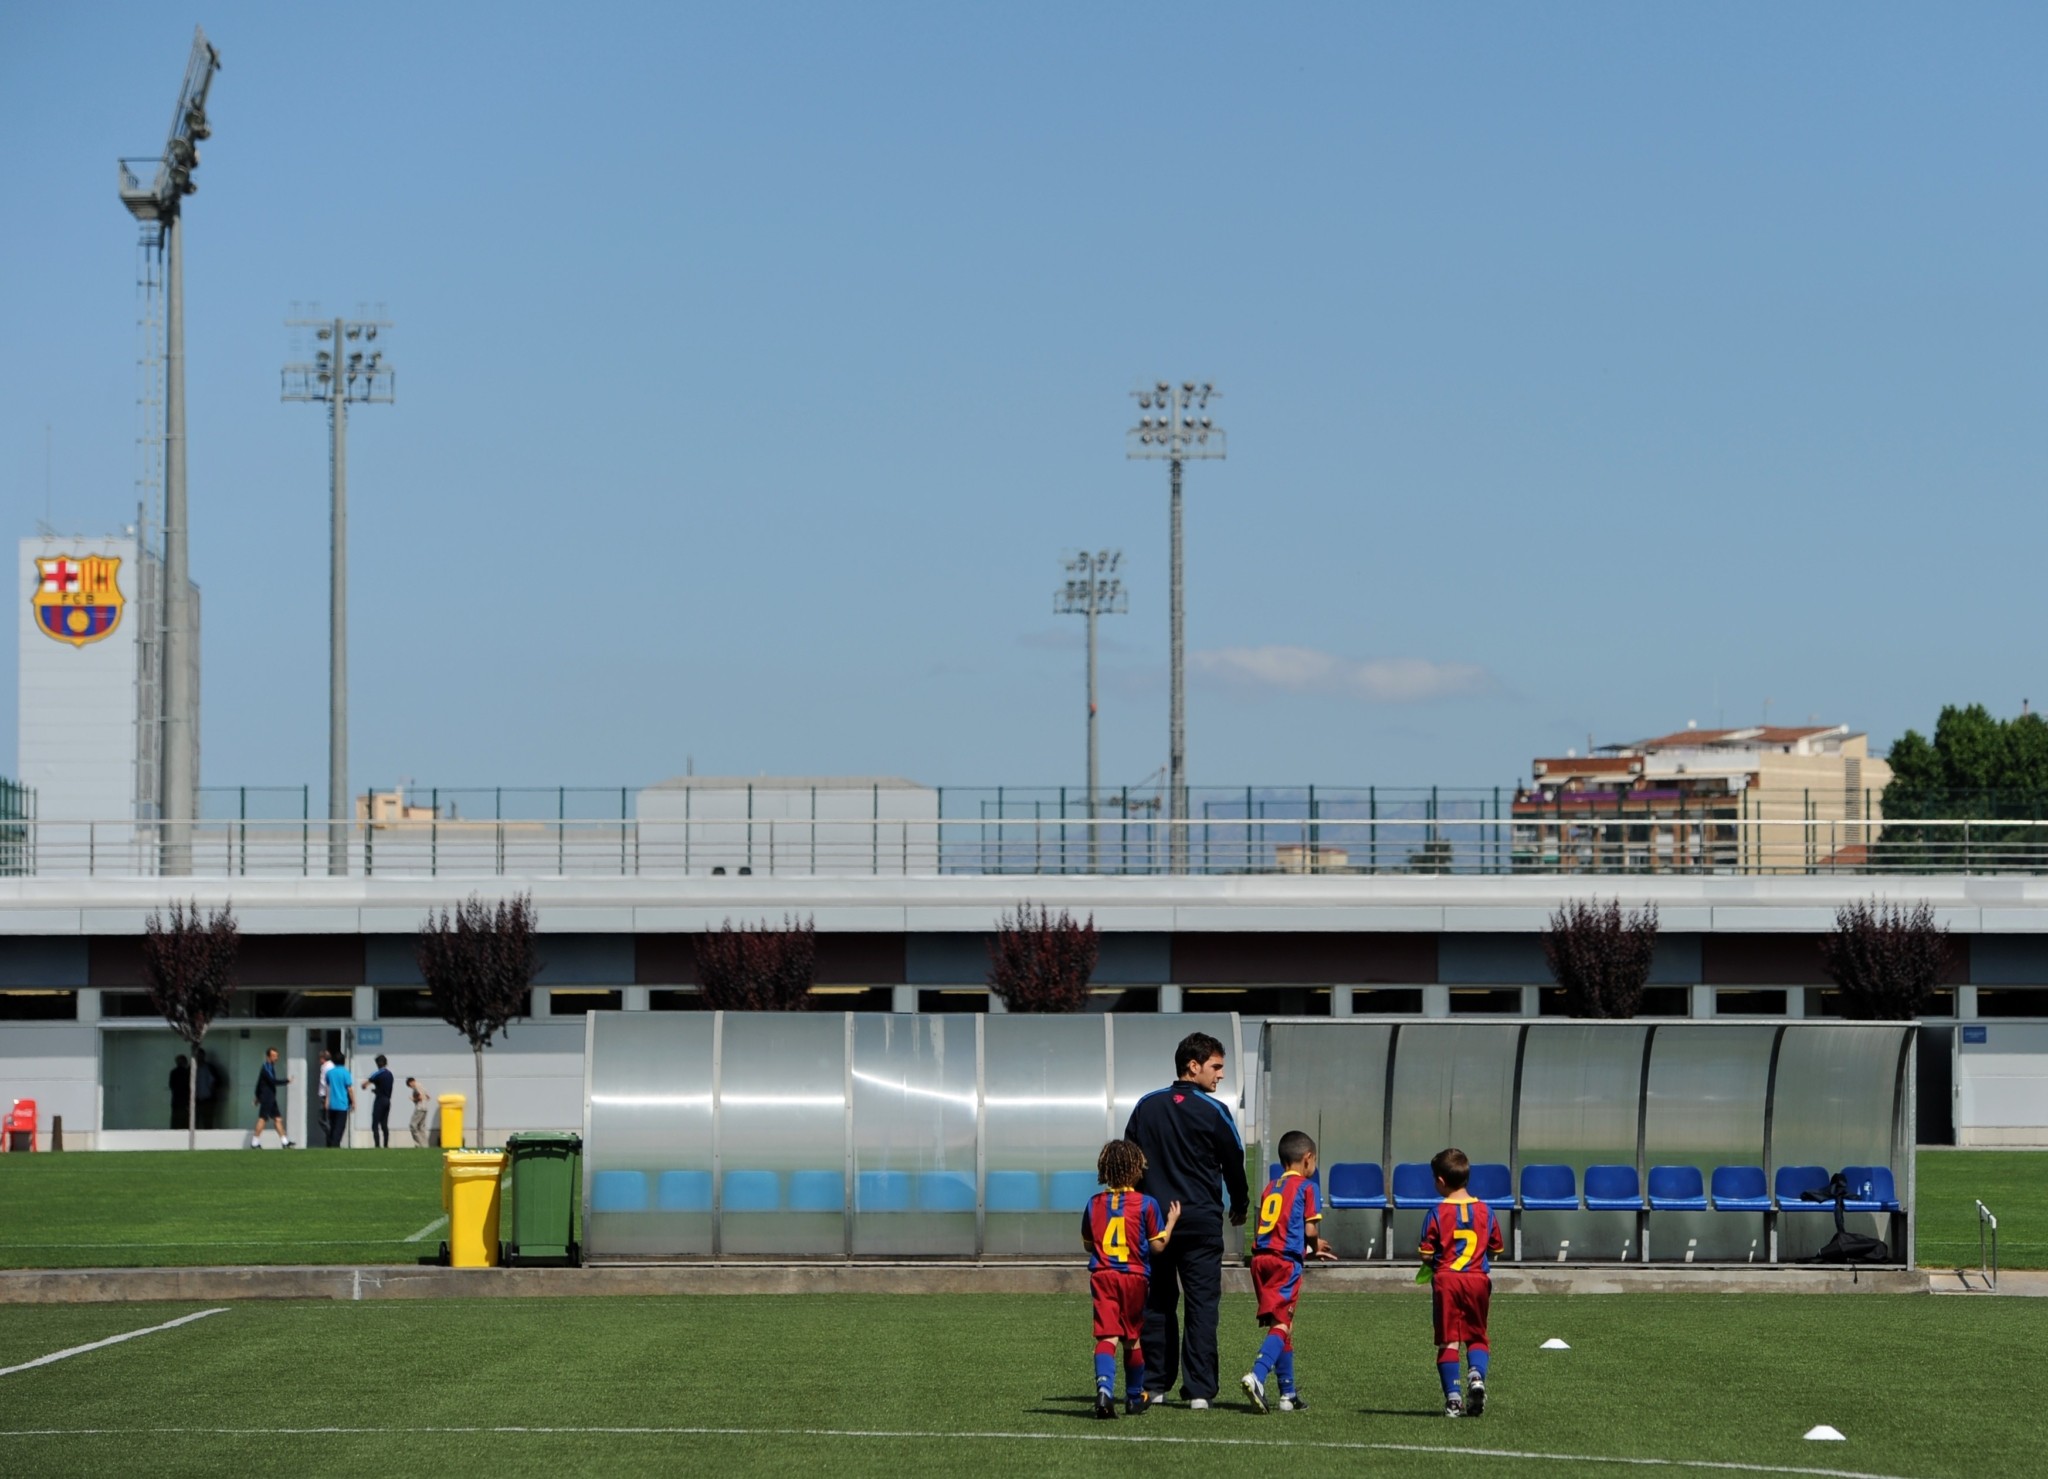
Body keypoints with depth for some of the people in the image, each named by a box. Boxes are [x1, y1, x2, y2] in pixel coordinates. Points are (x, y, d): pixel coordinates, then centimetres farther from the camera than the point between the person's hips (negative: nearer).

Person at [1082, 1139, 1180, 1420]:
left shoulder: (1094, 1204, 4)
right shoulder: (1146, 1204, -5)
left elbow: (1087, 1244, 12)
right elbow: (1157, 1245, -4)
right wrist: (1171, 1221, 10)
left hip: (1102, 1275, 1)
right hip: (1135, 1276, -1)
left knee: (1107, 1336, -8)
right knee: (1133, 1338, 14)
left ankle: (1104, 1385, -32)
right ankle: (1135, 1396, 27)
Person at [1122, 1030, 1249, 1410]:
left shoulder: (1146, 1106, 6)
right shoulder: (1213, 1112, -6)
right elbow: (1234, 1165, 4)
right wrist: (1239, 1208, 22)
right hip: (1201, 1220, -4)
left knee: (1156, 1303, 11)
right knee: (1202, 1304, -2)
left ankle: (1154, 1384, 11)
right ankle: (1199, 1389, -6)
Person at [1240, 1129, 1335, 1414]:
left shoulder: (1270, 1187, 20)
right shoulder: (1306, 1186, 0)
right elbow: (1310, 1230, -8)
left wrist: (1311, 1248, 25)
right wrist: (1315, 1246, 16)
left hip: (1261, 1258, 7)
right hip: (1286, 1261, -7)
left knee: (1281, 1325, 14)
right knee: (1281, 1324, -10)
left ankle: (1288, 1393, 19)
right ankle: (1257, 1376, -32)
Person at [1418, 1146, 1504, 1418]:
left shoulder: (1439, 1212, -7)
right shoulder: (1485, 1210, 3)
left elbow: (1426, 1254, -8)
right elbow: (1494, 1249, 9)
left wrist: (1432, 1265, 13)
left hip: (1446, 1280, -2)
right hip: (1478, 1280, 2)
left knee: (1448, 1340, 4)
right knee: (1476, 1336, 14)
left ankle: (1453, 1397, -1)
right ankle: (1477, 1374, -15)